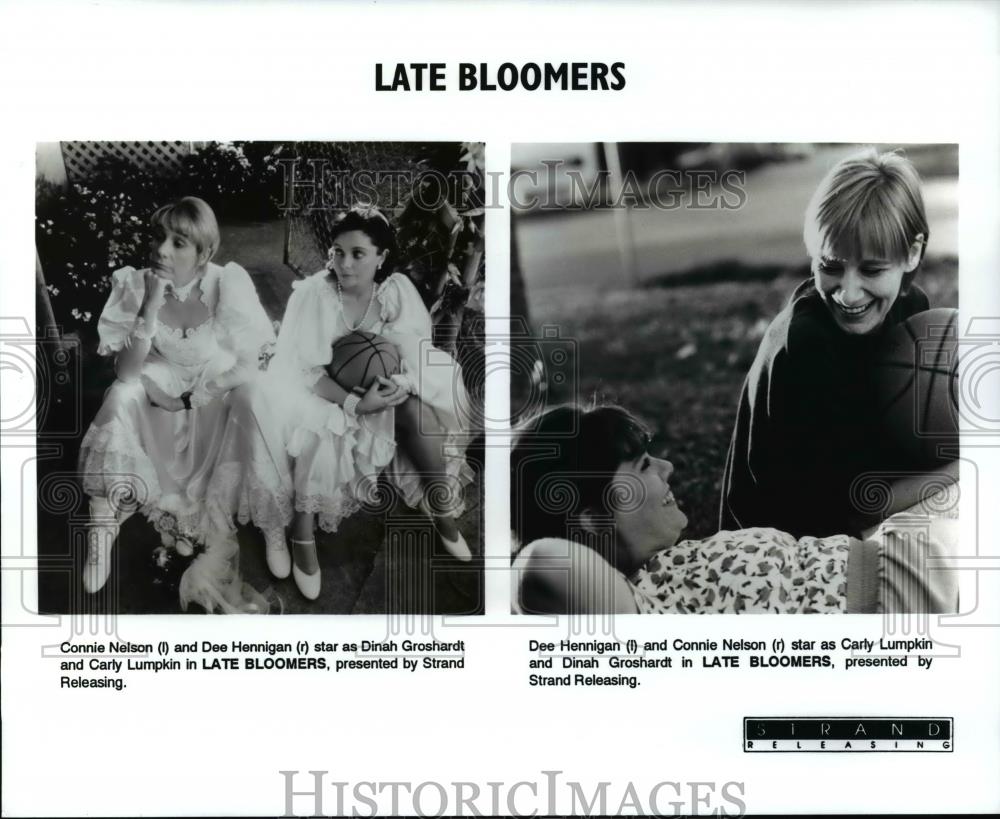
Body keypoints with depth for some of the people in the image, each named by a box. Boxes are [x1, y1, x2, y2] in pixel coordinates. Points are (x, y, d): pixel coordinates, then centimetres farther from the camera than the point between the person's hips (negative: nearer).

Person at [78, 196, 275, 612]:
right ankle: (103, 522, -23)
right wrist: (151, 308, -28)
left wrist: (192, 398, -21)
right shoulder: (135, 286, -11)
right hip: (161, 396, 1)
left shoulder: (229, 283, -16)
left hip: (222, 396, -1)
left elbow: (260, 364, -16)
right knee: (121, 396, -28)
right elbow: (126, 373, -16)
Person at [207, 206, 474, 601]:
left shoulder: (398, 290, -10)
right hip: (319, 394, -3)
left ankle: (443, 509, -7)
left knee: (421, 411, -23)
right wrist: (355, 403, -35)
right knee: (318, 434, -34)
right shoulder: (311, 293, -20)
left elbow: (418, 353, -9)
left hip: (380, 392, 3)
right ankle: (301, 534, -21)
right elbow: (303, 370, -22)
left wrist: (402, 382, -32)